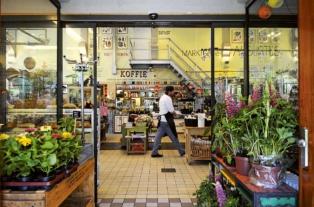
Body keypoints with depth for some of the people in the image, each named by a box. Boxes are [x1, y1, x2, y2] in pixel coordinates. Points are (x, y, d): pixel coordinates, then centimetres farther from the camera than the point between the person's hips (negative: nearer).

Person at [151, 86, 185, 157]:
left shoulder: (162, 97, 15)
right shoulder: (168, 98, -17)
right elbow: (172, 111, -18)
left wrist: (172, 112, 6)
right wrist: (175, 112, 3)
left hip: (162, 119, 10)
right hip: (166, 121, -9)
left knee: (158, 136, 8)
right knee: (173, 136, 3)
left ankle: (154, 152, 10)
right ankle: (182, 151, 16)